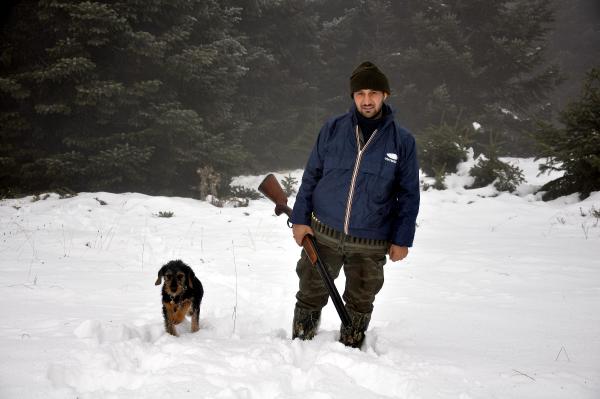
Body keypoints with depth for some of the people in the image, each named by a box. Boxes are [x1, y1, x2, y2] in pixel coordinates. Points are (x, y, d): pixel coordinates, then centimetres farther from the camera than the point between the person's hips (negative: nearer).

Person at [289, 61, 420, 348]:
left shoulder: (402, 141, -3)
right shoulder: (332, 130, -1)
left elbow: (409, 195, 2)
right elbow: (311, 176, 6)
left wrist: (402, 240, -1)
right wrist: (300, 219, 2)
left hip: (370, 245, -1)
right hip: (322, 235, 1)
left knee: (360, 305, 12)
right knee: (310, 296, 13)